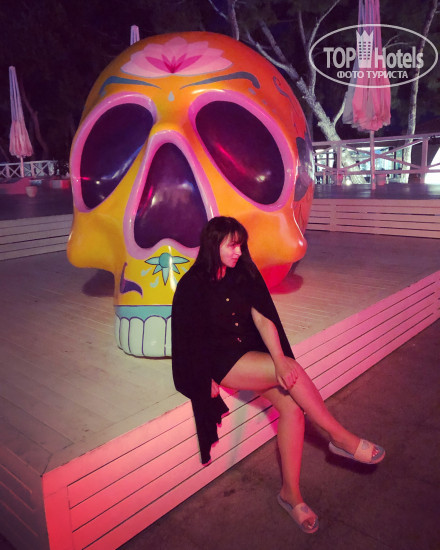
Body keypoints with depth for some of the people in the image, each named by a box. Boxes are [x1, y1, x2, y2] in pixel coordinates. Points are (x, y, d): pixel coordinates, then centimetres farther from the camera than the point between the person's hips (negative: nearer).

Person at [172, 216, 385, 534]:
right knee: (293, 370, -24)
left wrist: (279, 361, -21)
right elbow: (190, 340, -6)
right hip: (219, 361, -4)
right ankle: (341, 438, -6)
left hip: (253, 354, 5)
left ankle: (291, 493, -2)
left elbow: (263, 319, -6)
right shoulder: (193, 285, -7)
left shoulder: (245, 274, 3)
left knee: (293, 406, -17)